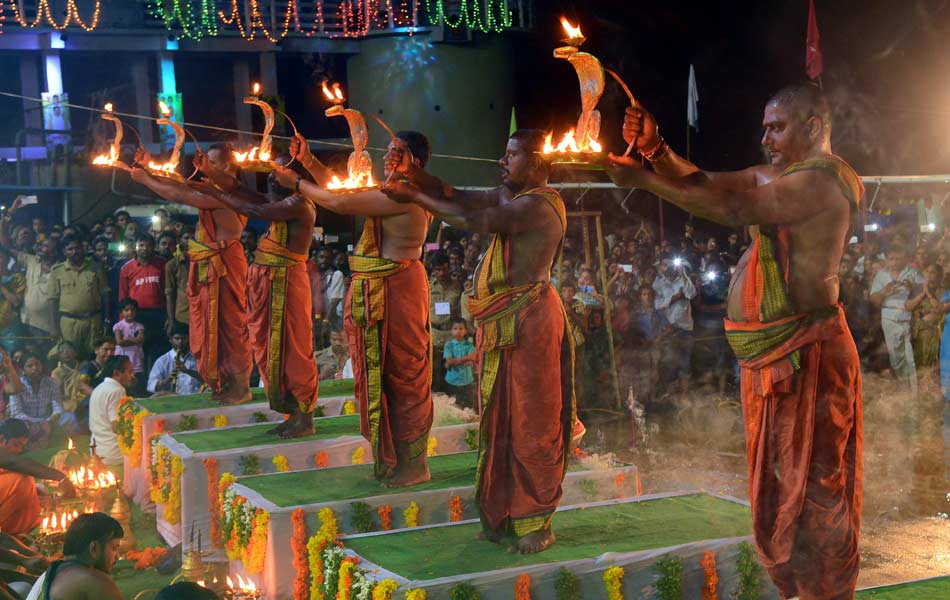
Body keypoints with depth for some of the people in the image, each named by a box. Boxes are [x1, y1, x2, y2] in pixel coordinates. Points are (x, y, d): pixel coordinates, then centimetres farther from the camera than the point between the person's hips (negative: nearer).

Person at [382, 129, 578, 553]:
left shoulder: (538, 204, -14)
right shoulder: (508, 196, 17)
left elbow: (472, 221, -21)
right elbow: (455, 196, 17)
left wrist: (414, 197, -12)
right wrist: (412, 174, 1)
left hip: (528, 320, -9)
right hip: (500, 324, 9)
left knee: (531, 424, -2)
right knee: (499, 421, 13)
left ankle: (537, 524, 6)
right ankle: (503, 516, 23)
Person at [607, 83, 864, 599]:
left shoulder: (822, 178, -16)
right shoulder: (786, 173, 15)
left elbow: (732, 207, -25)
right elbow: (705, 183, 14)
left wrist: (641, 179, -21)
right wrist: (655, 149, -3)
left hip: (802, 356, -10)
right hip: (771, 354, 10)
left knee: (807, 484, -2)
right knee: (781, 482, 17)